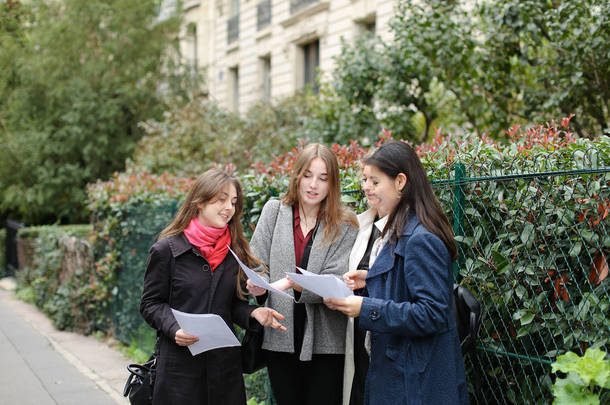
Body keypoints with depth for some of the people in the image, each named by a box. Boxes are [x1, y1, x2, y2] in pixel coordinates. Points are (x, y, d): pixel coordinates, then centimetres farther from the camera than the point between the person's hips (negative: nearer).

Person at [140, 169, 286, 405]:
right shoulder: (167, 250, -4)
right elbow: (151, 304, -1)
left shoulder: (235, 252, 8)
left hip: (225, 365, 4)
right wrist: (174, 329, -18)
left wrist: (253, 313, -7)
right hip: (180, 365, -3)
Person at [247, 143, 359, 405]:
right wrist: (259, 284, -17)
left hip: (325, 342, -2)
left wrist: (292, 283, -26)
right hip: (280, 338, 2)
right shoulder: (274, 211, 7)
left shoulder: (345, 225, 0)